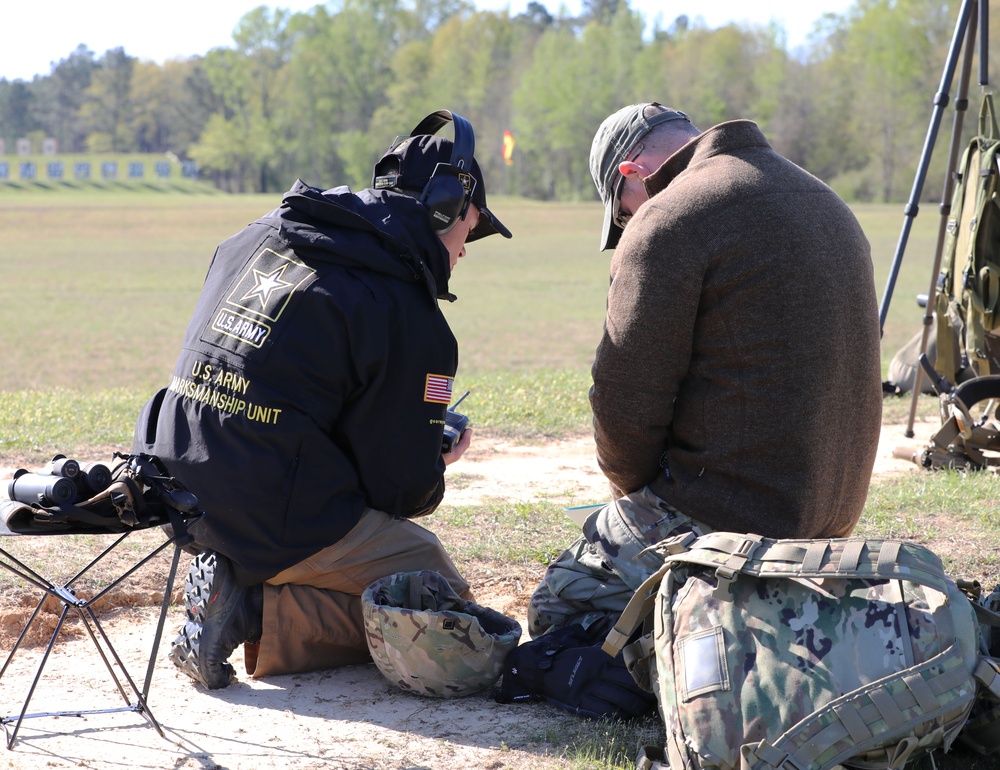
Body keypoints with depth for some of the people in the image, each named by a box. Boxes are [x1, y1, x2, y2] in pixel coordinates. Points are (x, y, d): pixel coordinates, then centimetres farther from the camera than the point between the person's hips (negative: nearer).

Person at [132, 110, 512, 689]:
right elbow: (405, 489, -7)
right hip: (279, 525, -8)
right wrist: (436, 464, 17)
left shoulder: (261, 235, 10)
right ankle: (255, 613, -9)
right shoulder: (411, 320, -12)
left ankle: (232, 584, 8)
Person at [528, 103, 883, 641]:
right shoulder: (827, 203, 16)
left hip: (724, 514, -9)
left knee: (557, 610, 0)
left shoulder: (667, 222, -13)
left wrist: (631, 486, 7)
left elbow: (627, 399, -13)